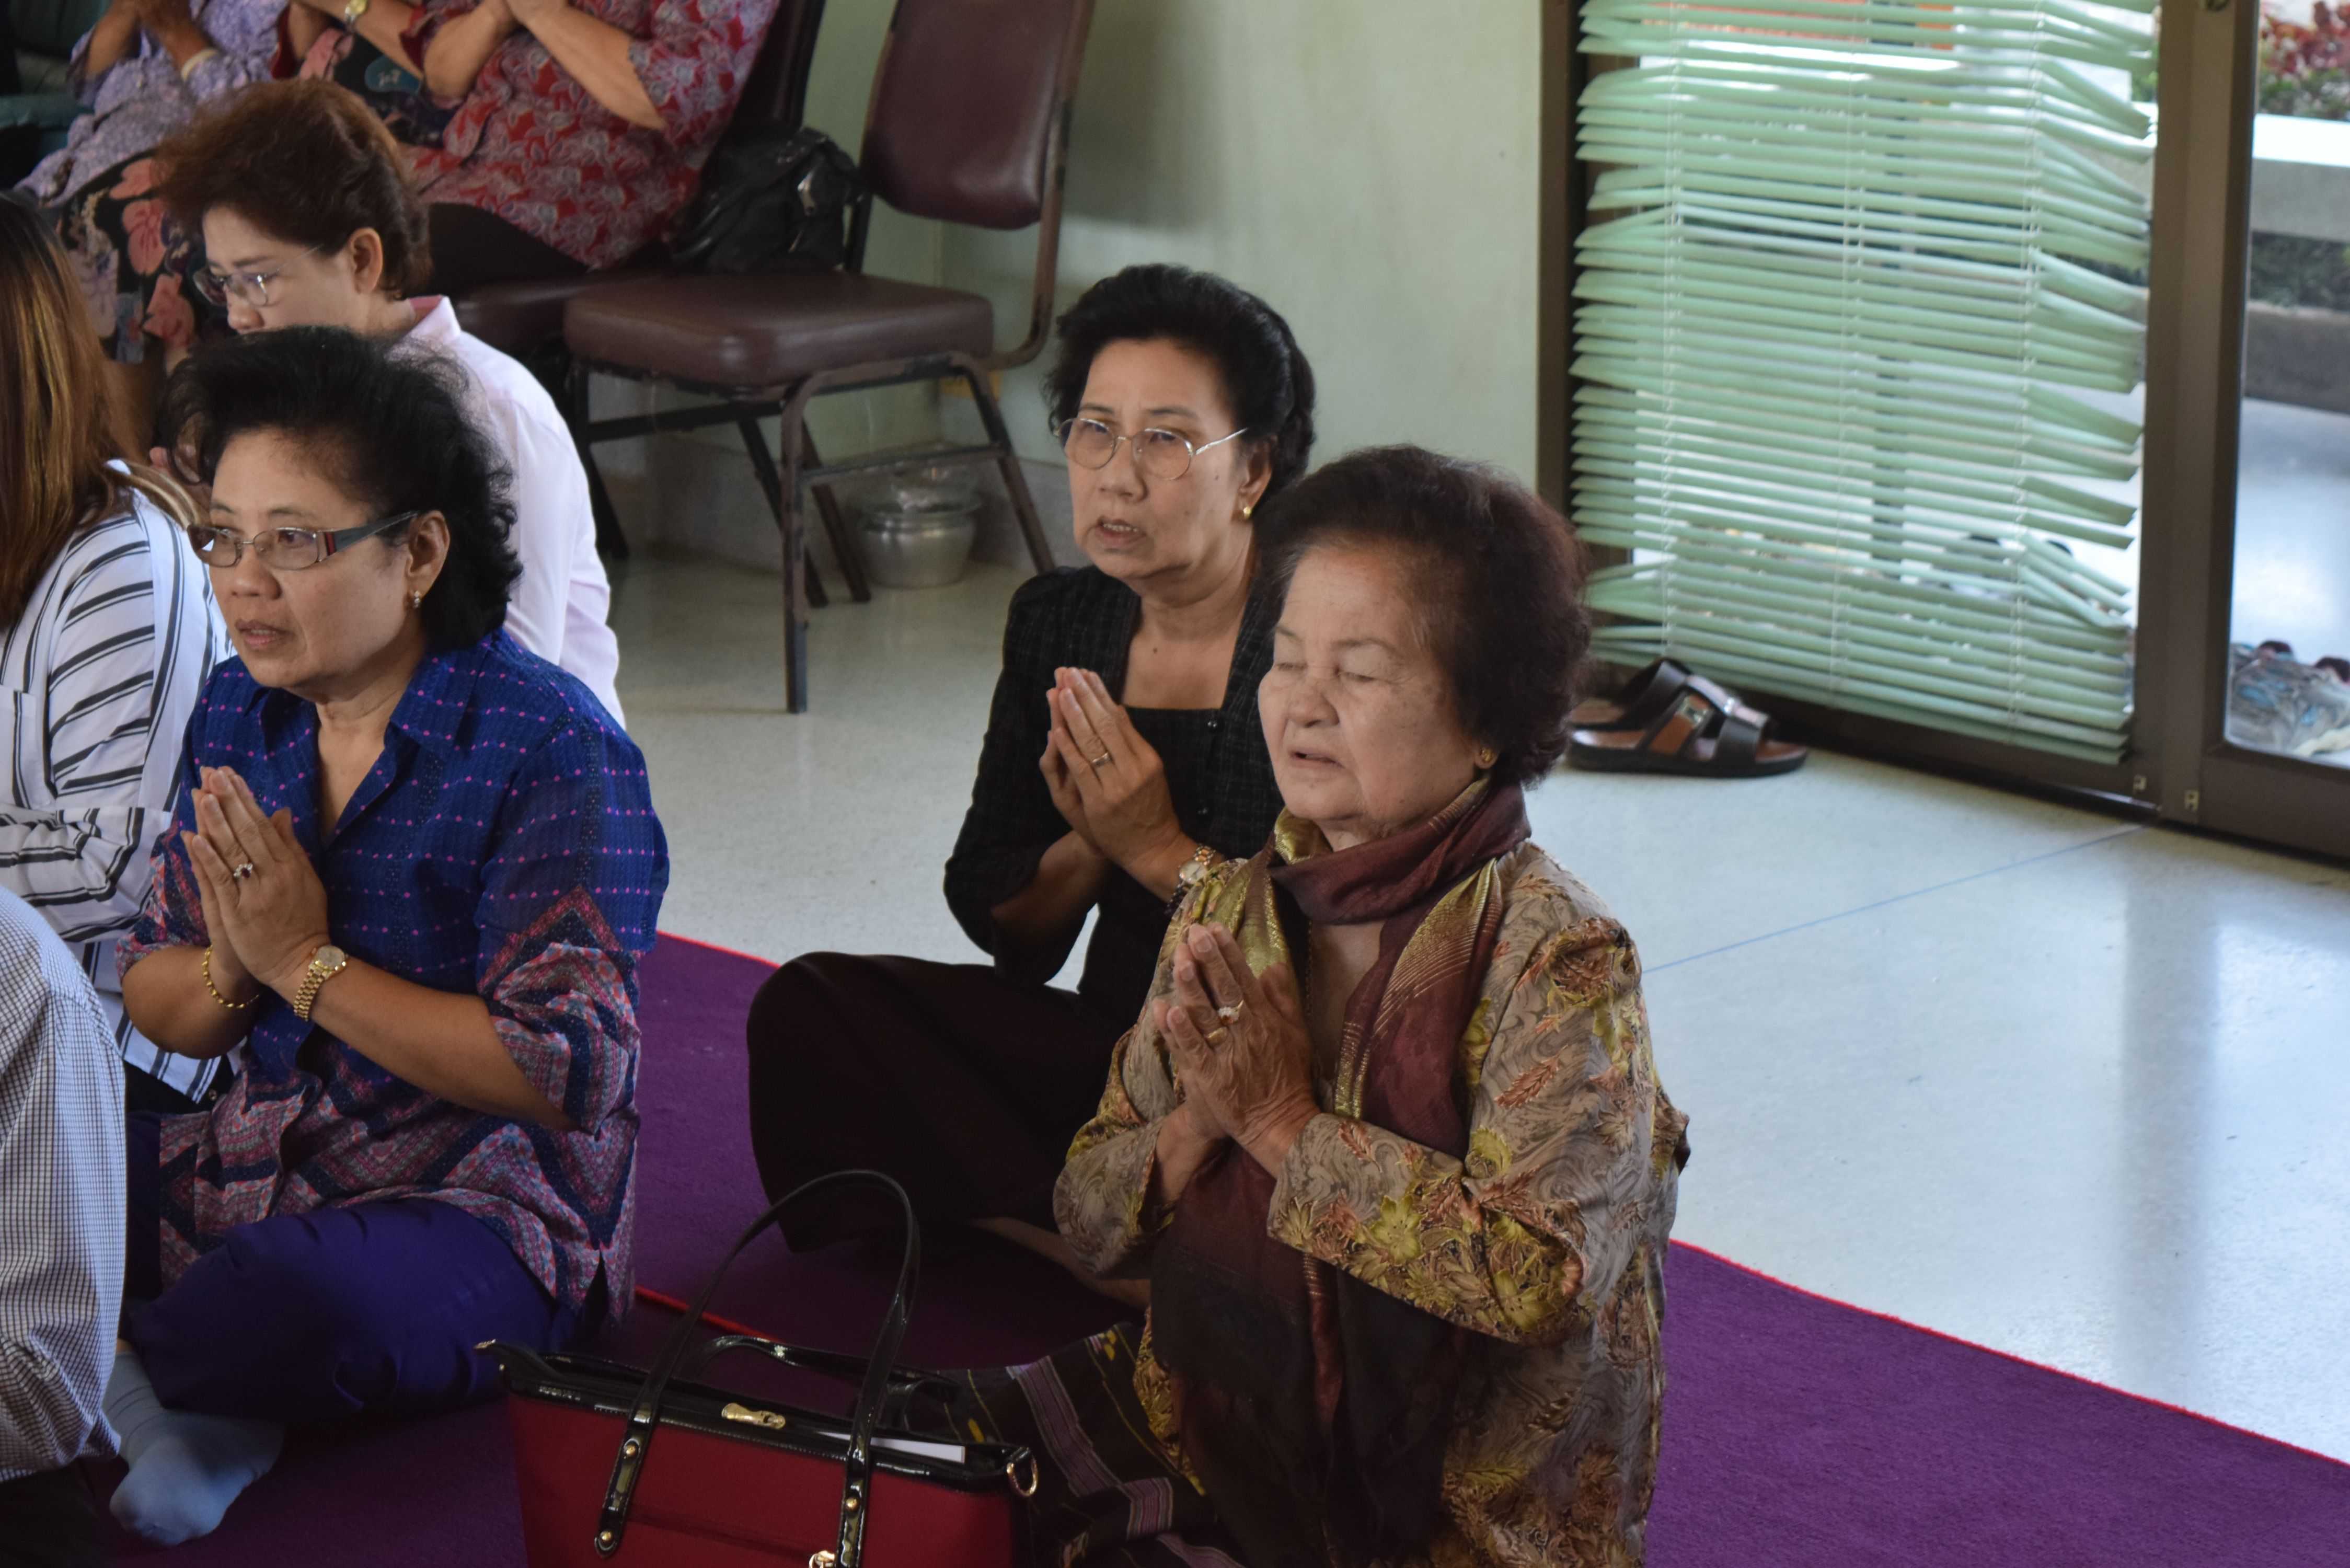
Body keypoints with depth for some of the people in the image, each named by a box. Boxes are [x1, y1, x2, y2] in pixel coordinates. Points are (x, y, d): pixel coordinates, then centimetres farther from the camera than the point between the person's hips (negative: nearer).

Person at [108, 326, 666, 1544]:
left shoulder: (550, 750, -16)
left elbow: (563, 1070, -23)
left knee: (295, 1295, -37)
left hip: (480, 1204, -7)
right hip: (243, 1163, 7)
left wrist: (305, 964, -19)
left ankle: (112, 1377, -5)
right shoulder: (241, 710, 6)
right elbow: (154, 1000, 12)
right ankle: (193, 1415, -12)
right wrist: (231, 973, -14)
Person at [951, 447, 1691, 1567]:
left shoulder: (1555, 959, -12)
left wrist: (1284, 1122, -20)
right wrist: (1198, 1127, -13)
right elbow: (1091, 1228, 8)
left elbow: (1536, 1276, -25)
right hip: (1203, 1423, 5)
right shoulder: (1230, 910, 5)